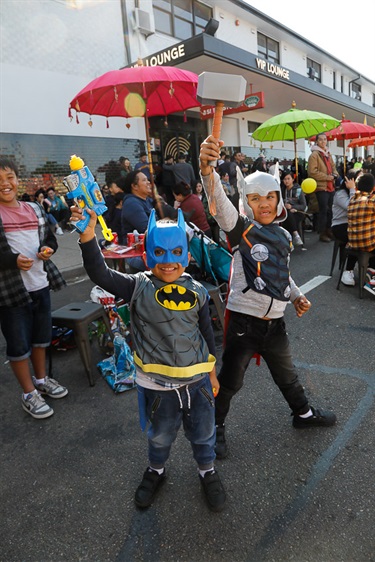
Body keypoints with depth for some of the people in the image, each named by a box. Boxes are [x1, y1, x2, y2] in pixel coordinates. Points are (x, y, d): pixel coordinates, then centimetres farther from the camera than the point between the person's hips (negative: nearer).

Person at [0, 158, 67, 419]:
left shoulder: (34, 209, 8)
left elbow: (51, 239, 16)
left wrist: (47, 249, -5)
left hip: (40, 284, 5)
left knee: (41, 336, 19)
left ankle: (41, 379, 40)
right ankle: (29, 393, 23)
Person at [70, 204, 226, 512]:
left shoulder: (197, 291, -6)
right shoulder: (138, 287, -14)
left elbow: (207, 333, 4)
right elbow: (100, 273, -28)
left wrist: (211, 371, 10)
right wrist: (88, 234, -42)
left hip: (197, 380, 2)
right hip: (157, 384, -1)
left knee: (203, 433, 22)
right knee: (160, 435, 23)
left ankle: (208, 471, 51)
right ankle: (156, 470, 54)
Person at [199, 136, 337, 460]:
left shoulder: (284, 236, 10)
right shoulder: (241, 228, -10)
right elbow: (219, 202, -30)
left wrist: (296, 296, 9)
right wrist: (207, 169, -47)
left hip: (275, 320, 6)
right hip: (243, 320, -6)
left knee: (287, 374, 27)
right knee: (230, 380, 9)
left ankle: (303, 413, 52)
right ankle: (216, 426, 33)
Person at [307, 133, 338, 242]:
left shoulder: (328, 154, 16)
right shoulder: (314, 155, -11)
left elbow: (333, 166, 24)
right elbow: (312, 172, -19)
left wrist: (335, 174, 1)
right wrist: (328, 177, -17)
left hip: (330, 186, 8)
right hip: (321, 187, -8)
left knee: (330, 210, 14)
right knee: (323, 210, -6)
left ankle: (328, 231, 26)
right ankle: (322, 234, 4)